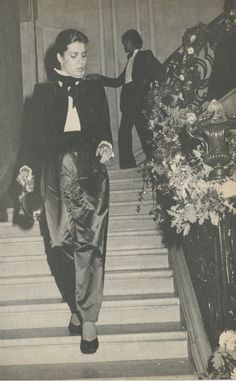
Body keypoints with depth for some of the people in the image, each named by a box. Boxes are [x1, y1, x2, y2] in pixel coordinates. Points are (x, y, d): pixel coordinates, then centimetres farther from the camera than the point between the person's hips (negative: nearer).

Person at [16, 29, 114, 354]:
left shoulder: (94, 89, 15)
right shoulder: (44, 92, 11)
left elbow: (105, 129, 15)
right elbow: (32, 134, 6)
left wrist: (106, 145, -7)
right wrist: (27, 166, -9)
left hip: (90, 174, 0)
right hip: (56, 176, 0)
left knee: (88, 244, -7)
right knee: (61, 247, -1)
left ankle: (87, 319, 1)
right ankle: (79, 309, 17)